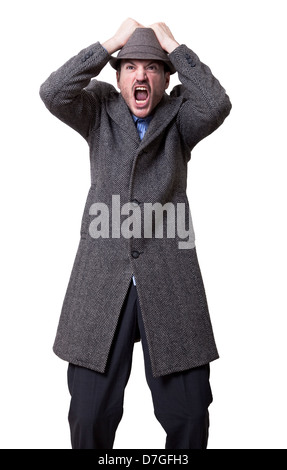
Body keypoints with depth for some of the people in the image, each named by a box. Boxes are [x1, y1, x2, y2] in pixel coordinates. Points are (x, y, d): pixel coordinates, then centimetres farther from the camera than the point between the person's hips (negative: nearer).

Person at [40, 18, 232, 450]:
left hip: (170, 282, 0)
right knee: (89, 415, 7)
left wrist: (173, 46, -3)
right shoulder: (100, 112, 11)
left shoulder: (179, 118, 9)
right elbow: (53, 93, -7)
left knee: (189, 415, 6)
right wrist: (112, 43, -3)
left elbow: (217, 105, -12)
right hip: (101, 282, 1)